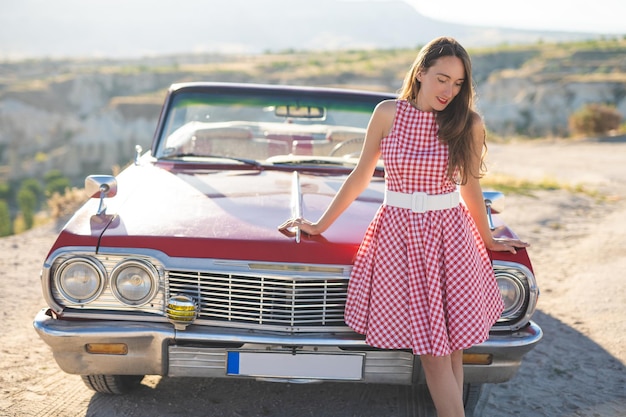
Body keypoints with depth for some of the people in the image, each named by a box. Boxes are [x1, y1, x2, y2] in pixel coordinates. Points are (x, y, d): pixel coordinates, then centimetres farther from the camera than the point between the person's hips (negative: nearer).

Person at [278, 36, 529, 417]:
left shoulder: (469, 124, -1)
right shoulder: (388, 114, -2)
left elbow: (470, 188, 12)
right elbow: (360, 178, 7)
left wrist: (488, 240, 22)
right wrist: (320, 226, 11)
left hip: (449, 237, 1)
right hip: (398, 235, -1)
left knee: (449, 345, 2)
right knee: (432, 350, -1)